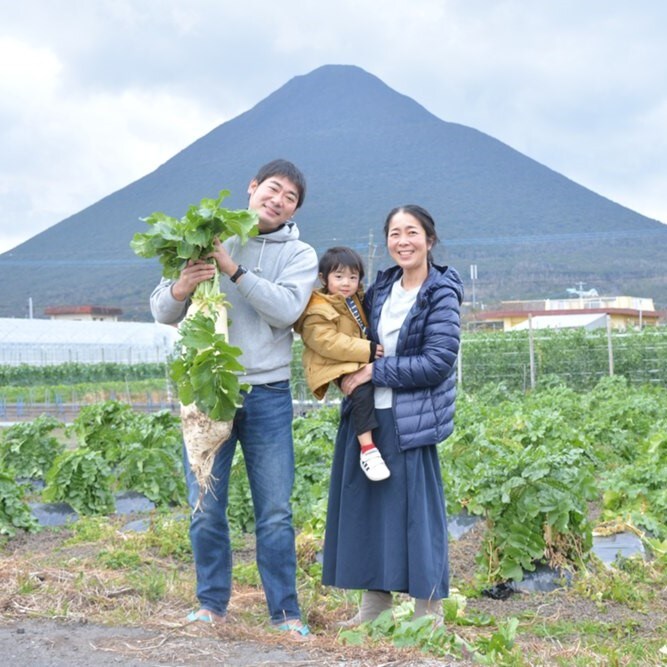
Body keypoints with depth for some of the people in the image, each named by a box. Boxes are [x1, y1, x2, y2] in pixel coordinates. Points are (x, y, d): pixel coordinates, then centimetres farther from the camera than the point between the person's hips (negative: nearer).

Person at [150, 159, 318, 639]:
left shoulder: (300, 255, 6)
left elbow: (285, 309, -13)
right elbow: (163, 312, 2)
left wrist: (234, 269, -19)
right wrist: (182, 287, -20)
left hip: (267, 396, 0)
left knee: (276, 513, 3)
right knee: (206, 509, 5)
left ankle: (285, 612, 13)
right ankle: (212, 604, 20)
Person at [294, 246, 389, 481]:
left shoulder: (354, 301, 15)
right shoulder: (318, 311, -16)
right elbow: (328, 342, -26)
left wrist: (371, 348, 12)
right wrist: (367, 350, -27)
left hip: (356, 362, 10)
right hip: (334, 367, -10)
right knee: (362, 389, -30)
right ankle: (367, 448, -31)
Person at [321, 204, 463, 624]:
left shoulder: (441, 294, -8)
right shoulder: (382, 288, 11)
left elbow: (438, 362, -16)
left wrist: (374, 372, -14)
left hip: (410, 422, -7)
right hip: (366, 416, 7)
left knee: (415, 508, -3)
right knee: (367, 505, 10)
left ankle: (429, 613, 8)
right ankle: (374, 604, 22)